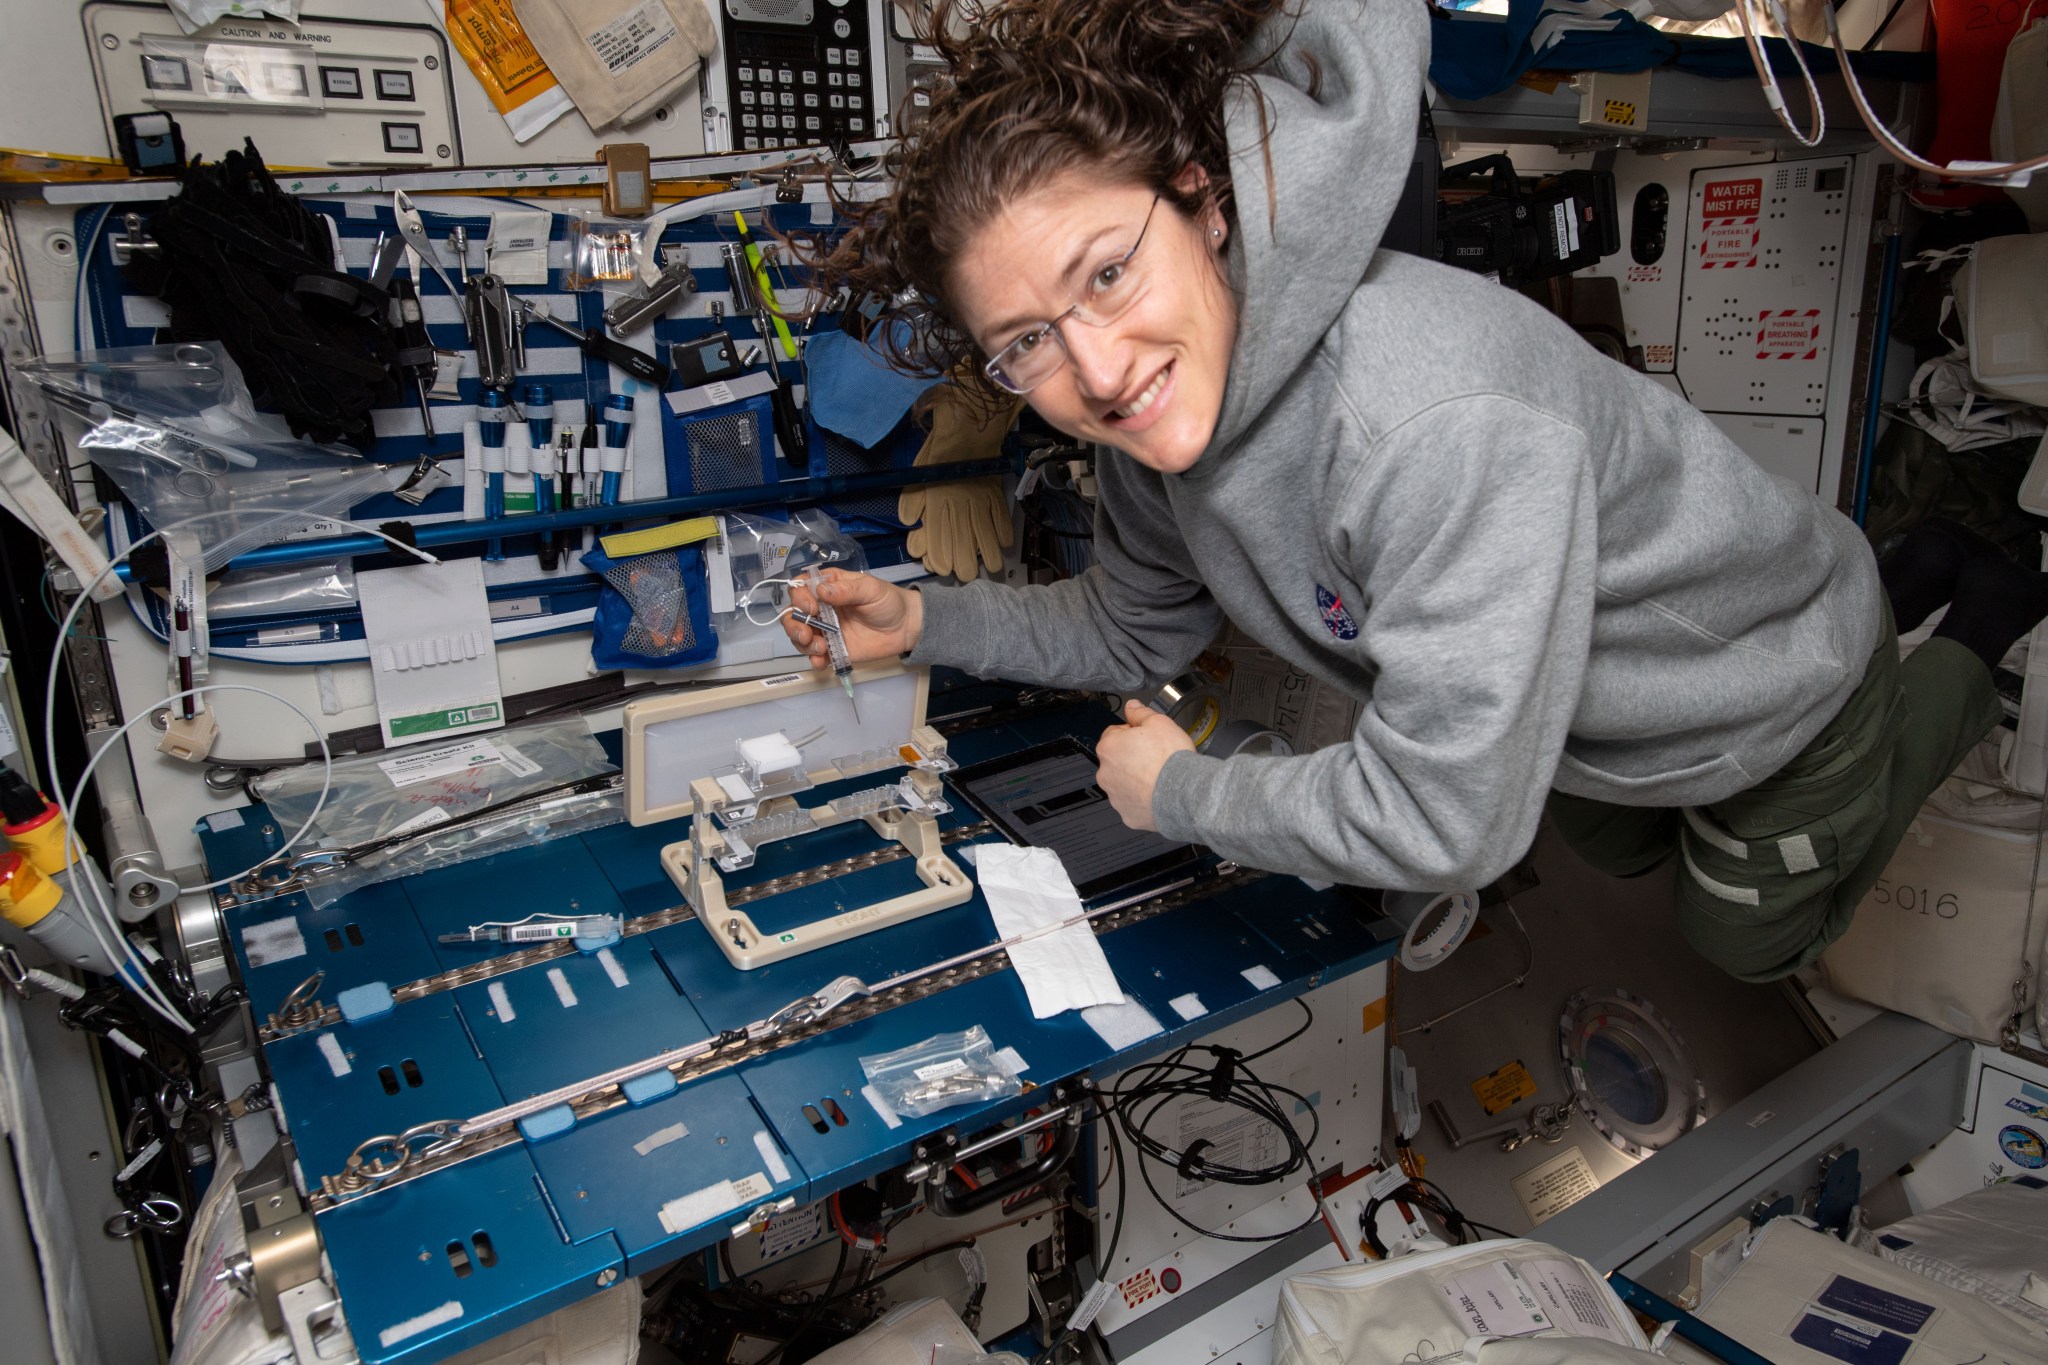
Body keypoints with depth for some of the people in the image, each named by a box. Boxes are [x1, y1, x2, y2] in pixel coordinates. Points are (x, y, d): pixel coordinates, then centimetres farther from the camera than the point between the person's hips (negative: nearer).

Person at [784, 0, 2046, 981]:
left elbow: (1448, 823, -45)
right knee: (1620, 850, 36)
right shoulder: (1159, 427, -22)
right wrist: (925, 620, -13)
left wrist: (1180, 793, -30)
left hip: (1772, 691, -6)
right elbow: (1136, 637, -3)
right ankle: (1905, 582, 43)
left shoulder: (1438, 427, -48)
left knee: (1750, 945, 23)